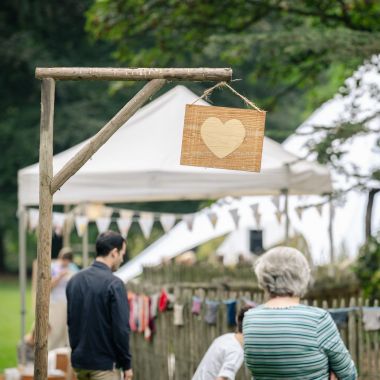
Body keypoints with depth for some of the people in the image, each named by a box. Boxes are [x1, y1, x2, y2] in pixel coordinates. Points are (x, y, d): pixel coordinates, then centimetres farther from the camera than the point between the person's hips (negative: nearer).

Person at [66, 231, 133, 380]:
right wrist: (126, 365, -7)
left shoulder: (74, 280, 7)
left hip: (79, 361, 7)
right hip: (104, 364, -7)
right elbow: (121, 328, -16)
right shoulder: (114, 284, -15)